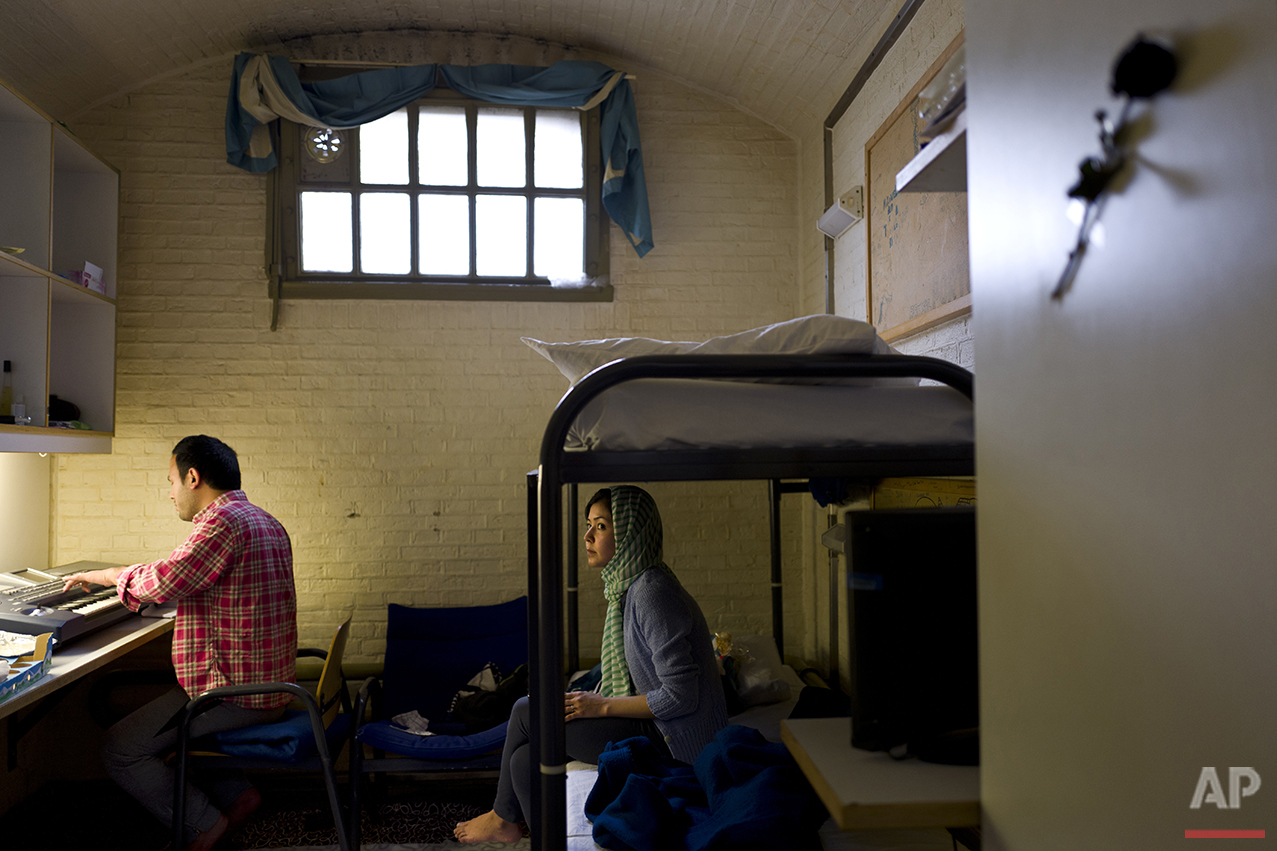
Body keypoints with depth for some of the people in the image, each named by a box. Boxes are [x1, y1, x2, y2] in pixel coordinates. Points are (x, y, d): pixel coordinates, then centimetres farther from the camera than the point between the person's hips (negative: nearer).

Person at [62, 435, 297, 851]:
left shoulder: (224, 521, -20)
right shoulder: (266, 523, 13)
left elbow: (162, 582, -22)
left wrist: (102, 574, -3)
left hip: (233, 691, -10)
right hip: (268, 683, 10)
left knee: (119, 749, 1)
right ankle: (236, 794, 19)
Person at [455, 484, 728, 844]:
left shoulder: (653, 594, -22)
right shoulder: (629, 587, 9)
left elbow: (680, 697, -24)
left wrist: (603, 706, -14)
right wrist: (590, 700, 5)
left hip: (671, 743, -9)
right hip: (659, 730, 9)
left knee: (526, 713, -4)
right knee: (525, 759, 2)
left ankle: (503, 817, 20)